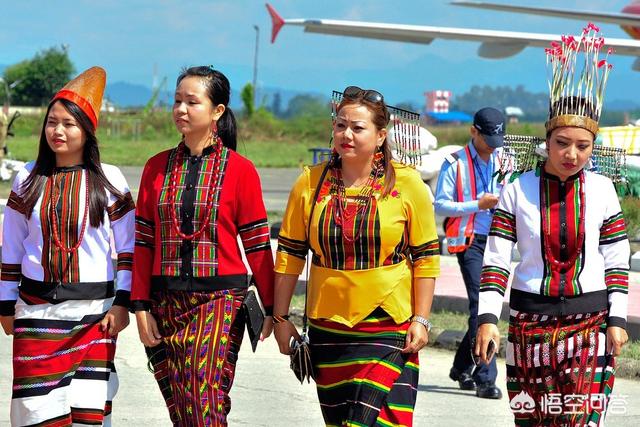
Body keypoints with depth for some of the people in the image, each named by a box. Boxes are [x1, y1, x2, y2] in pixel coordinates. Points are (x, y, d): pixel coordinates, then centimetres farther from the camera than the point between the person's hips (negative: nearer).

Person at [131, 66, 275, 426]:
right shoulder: (158, 167, 9)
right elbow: (144, 242, 9)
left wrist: (273, 308, 0)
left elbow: (257, 245, 0)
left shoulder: (239, 170, -2)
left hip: (219, 300, -4)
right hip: (167, 301, 4)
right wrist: (141, 307, 3)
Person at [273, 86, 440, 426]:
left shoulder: (406, 184, -4)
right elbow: (290, 252, 7)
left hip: (388, 325, -3)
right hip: (327, 326, 3)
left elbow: (426, 257, -1)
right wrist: (281, 317, 5)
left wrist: (421, 320, -5)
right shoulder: (310, 183, 1)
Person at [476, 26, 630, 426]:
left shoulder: (602, 190, 1)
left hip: (590, 321, 0)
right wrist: (488, 317, -10)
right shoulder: (519, 191, -2)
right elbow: (496, 260, -2)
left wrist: (617, 320, -1)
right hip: (530, 319, 0)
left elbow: (617, 261, 4)